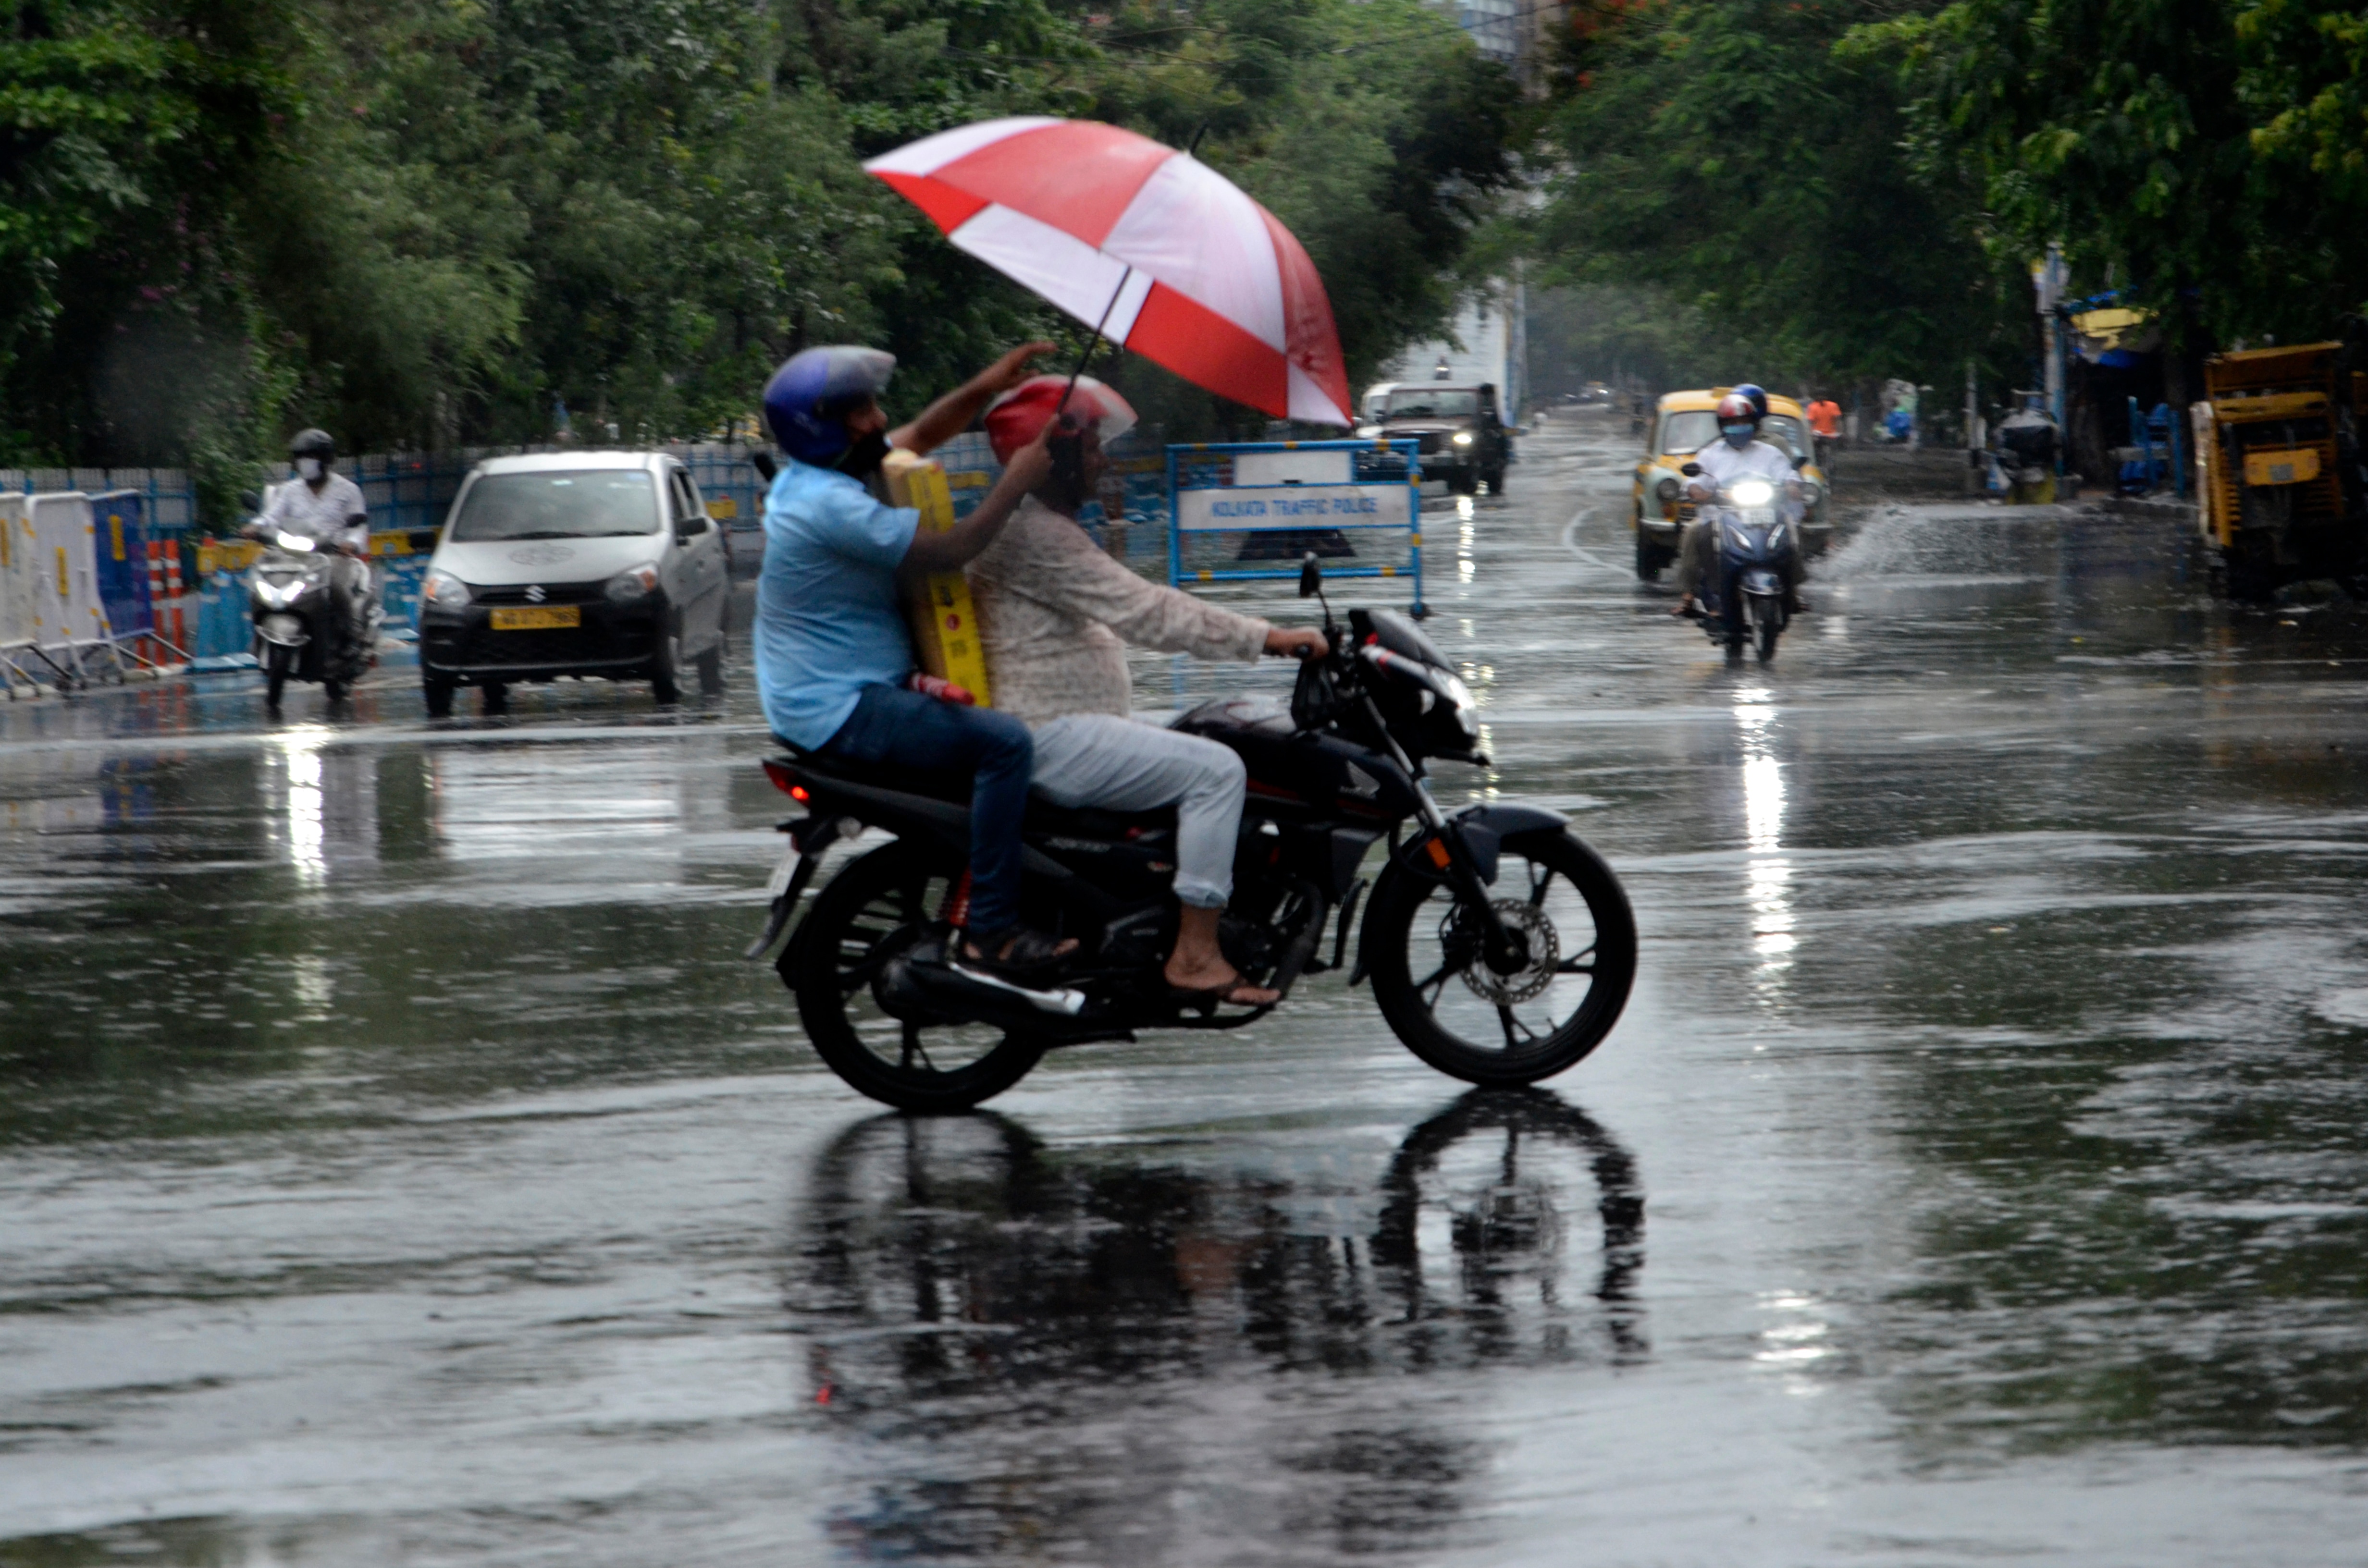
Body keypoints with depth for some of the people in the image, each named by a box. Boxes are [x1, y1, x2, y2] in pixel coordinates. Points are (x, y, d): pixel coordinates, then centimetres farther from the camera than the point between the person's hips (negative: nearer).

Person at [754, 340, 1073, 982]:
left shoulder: (813, 474, 10)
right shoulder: (828, 504, -23)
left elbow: (920, 436, 22)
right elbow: (948, 550, -24)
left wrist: (983, 388, 7)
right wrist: (1017, 482, -14)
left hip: (821, 695, 11)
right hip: (843, 708, -11)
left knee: (983, 723, 27)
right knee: (1005, 742, -24)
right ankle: (991, 931, -25)